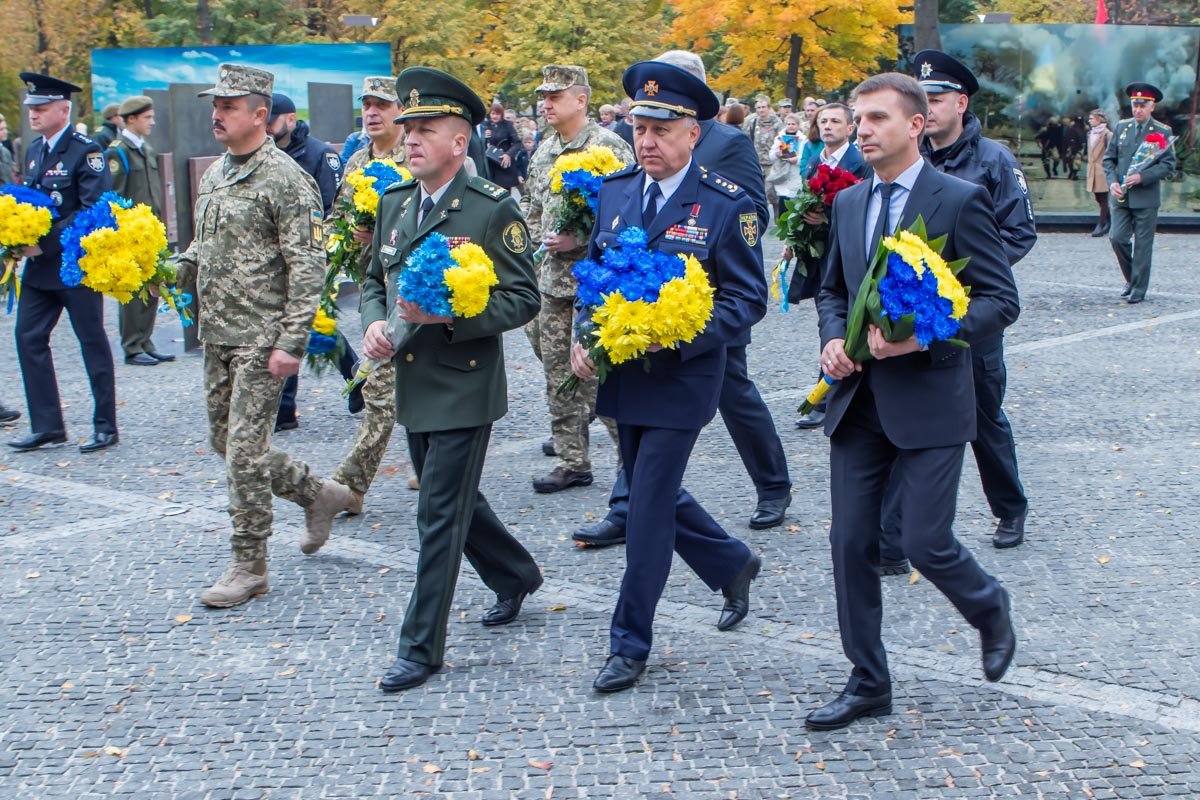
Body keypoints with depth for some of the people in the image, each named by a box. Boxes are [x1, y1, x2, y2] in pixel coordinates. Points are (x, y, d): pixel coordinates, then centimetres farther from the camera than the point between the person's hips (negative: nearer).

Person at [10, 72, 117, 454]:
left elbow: (95, 211, -19)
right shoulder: (34, 150, 11)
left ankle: (105, 426, 13)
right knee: (29, 338, 5)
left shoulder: (86, 151, -13)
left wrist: (46, 242, -21)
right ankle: (47, 425, 12)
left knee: (93, 342, 3)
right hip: (39, 265, 8)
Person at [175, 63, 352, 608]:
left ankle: (249, 567, 6)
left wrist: (291, 342, -21)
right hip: (217, 336, 9)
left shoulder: (285, 179, -13)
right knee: (226, 442, 15)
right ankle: (320, 495, 33)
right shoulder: (215, 174, 12)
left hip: (261, 339, -9)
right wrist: (177, 267, 3)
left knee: (244, 451, -7)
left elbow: (308, 267, -17)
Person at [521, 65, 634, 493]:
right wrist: (535, 242, 10)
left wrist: (580, 240, -18)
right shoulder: (544, 150, 13)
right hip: (552, 278, 7)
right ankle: (572, 461, 18)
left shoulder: (609, 147, -9)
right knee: (558, 370, 9)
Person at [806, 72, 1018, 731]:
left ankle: (990, 610, 30)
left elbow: (1001, 300, -9)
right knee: (851, 543, 5)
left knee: (927, 544, -4)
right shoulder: (847, 203, 11)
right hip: (858, 399, 6)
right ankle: (868, 682, 19)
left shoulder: (960, 200, -7)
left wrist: (926, 334, -21)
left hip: (928, 400, -5)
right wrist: (832, 338, 1)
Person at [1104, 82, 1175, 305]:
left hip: (1146, 197, -3)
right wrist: (1112, 182, -6)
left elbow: (1168, 165, -6)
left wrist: (1142, 177, -18)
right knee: (1117, 238, -5)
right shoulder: (1121, 127, 9)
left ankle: (1138, 289, 9)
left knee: (1143, 244, 1)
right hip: (1120, 196, 3)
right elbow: (1109, 158, 11)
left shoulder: (1162, 132, -1)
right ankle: (1131, 278, 18)